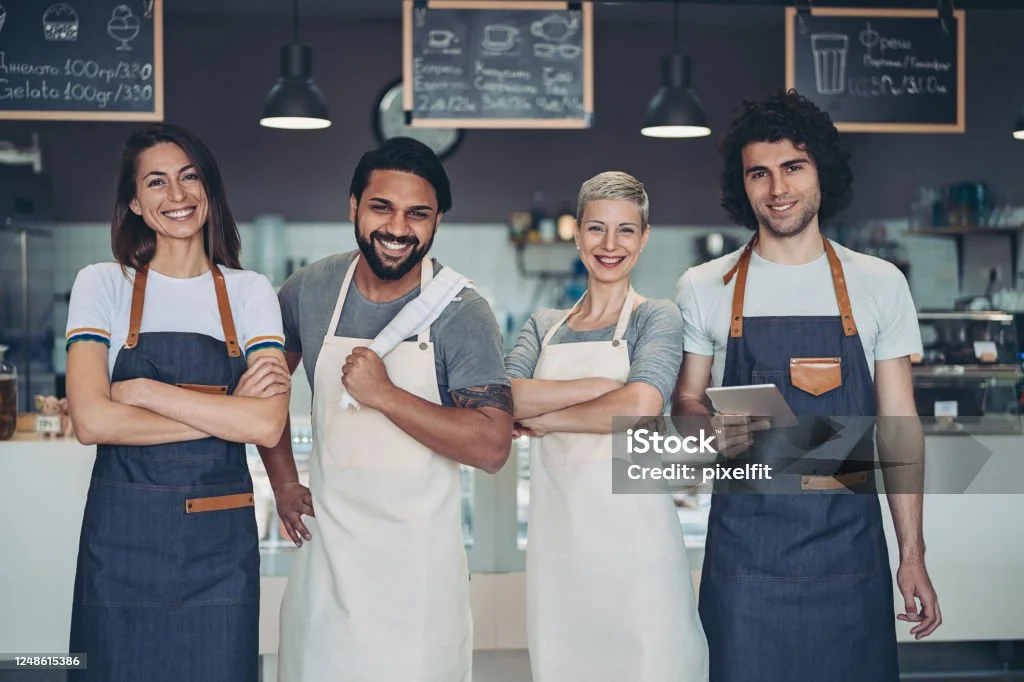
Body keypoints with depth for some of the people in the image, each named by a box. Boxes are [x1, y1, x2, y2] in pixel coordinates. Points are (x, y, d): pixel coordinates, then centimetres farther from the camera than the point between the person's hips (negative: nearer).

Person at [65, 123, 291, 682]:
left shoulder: (250, 292, 3)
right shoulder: (101, 285, 1)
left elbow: (267, 425, -10)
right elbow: (90, 420, -12)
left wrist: (143, 390, -13)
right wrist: (227, 413, -11)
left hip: (221, 541, 1)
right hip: (122, 535, -1)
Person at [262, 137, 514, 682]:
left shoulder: (463, 314, -12)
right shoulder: (308, 290, -1)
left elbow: (492, 447, -19)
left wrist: (383, 394, -24)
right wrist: (283, 481, 9)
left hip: (422, 568, -3)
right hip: (325, 554, 3)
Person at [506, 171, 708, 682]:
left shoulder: (657, 318, 1)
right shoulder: (543, 327, 12)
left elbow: (641, 406, -17)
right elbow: (499, 399, -6)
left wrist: (543, 417, -8)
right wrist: (600, 385, -14)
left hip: (634, 538, -4)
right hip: (556, 539, 4)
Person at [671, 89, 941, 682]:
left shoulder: (880, 284, 4)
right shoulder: (704, 288, 3)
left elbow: (898, 427, 5)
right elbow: (686, 401, 10)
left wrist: (913, 555, 1)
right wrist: (714, 430, -14)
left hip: (849, 541, 1)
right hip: (745, 541, 0)